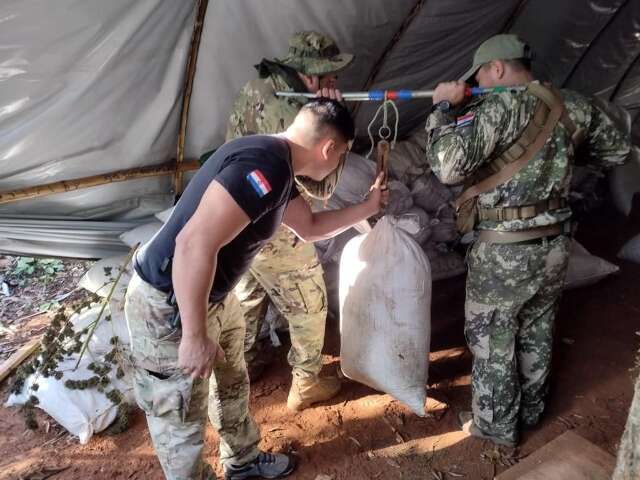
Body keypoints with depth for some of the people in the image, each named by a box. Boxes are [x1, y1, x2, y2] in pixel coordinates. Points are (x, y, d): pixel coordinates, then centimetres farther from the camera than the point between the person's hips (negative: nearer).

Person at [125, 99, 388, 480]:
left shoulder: (277, 165, 4)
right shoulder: (263, 165, -29)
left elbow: (310, 227, 19)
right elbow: (194, 244, -36)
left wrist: (367, 208, 21)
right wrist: (195, 336, -29)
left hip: (213, 296, 10)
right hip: (169, 307, -10)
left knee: (233, 384, 26)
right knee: (182, 419, 10)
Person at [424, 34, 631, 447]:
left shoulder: (500, 107, -18)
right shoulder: (575, 106, 5)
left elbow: (448, 167, -27)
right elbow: (618, 151, 18)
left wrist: (445, 107, -14)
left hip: (505, 251, -7)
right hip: (555, 245, 7)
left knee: (492, 341, 12)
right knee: (537, 332, 23)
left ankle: (496, 426, 28)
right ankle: (531, 411, 43)